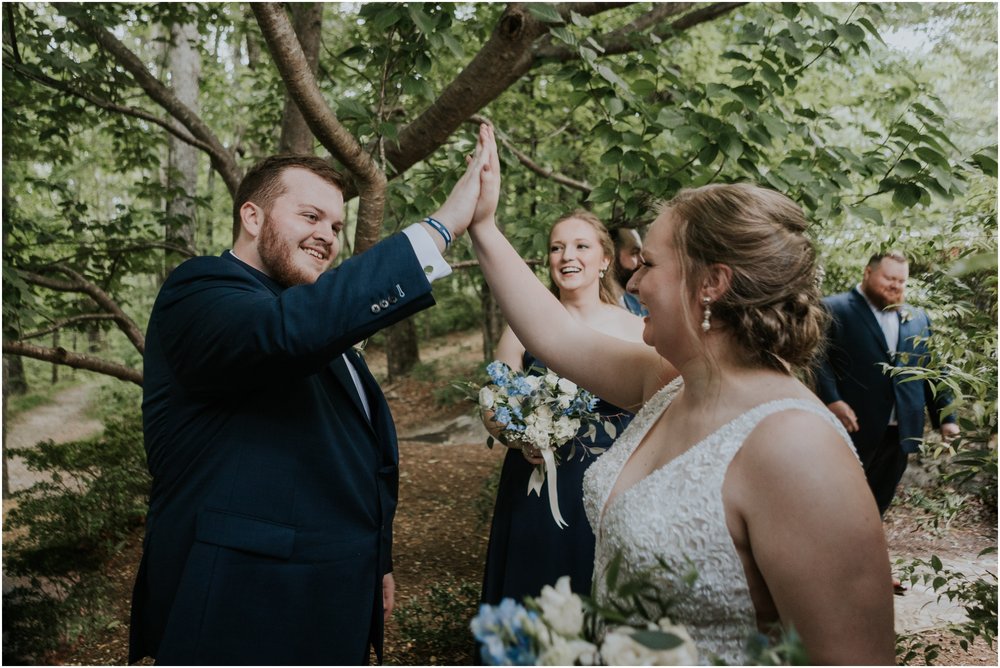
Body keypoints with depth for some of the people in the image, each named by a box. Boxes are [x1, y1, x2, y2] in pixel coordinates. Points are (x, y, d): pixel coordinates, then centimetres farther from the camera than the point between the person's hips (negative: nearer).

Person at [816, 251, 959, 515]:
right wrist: (832, 401, -23)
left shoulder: (918, 318, 15)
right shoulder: (834, 309, -3)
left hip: (900, 433, 5)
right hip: (853, 429, -5)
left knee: (877, 506, 14)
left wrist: (945, 417, 10)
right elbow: (818, 358, -12)